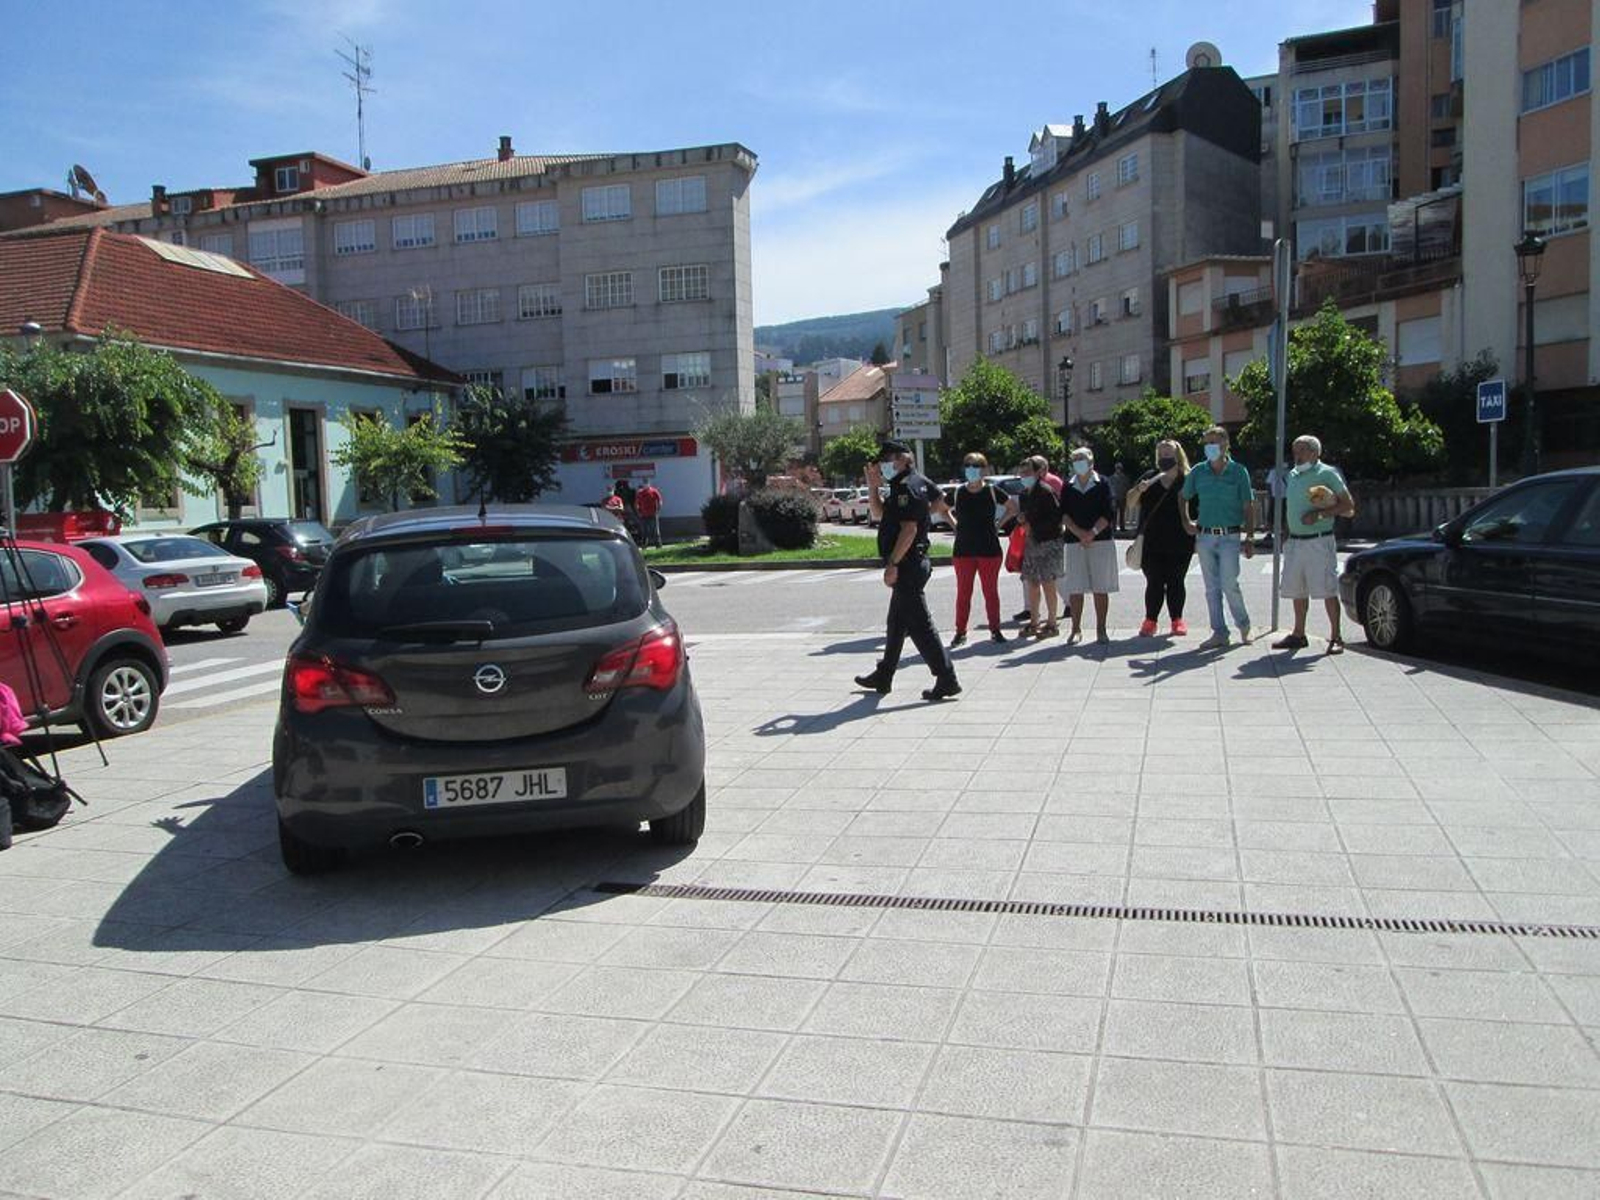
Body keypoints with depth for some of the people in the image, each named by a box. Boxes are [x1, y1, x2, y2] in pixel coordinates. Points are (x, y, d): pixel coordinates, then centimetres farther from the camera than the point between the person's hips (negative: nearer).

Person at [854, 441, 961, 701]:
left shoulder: (908, 488, -16)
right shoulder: (902, 486, 16)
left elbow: (909, 529, -24)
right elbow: (878, 514, 27)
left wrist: (892, 564, -25)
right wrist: (872, 486, 15)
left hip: (907, 565, -11)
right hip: (910, 565, 11)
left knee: (920, 625, -9)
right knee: (896, 624, 18)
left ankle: (946, 679, -7)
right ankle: (883, 677, 29)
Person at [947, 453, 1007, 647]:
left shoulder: (992, 491, -2)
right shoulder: (958, 492, 1)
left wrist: (998, 524, 3)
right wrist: (955, 525, 7)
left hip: (989, 550, -1)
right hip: (963, 551, 1)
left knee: (991, 591, 6)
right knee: (963, 592, 4)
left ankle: (995, 630, 16)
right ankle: (960, 632, 10)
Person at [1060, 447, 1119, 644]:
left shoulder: (1103, 483, 4)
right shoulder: (1068, 487, 10)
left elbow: (1109, 513, -3)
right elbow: (1064, 515, 3)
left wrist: (1093, 533, -15)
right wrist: (1080, 533, -12)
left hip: (1101, 540, -2)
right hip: (1075, 541, 2)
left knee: (1101, 588, 1)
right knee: (1074, 589, 0)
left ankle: (1101, 629, 9)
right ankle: (1076, 630, 9)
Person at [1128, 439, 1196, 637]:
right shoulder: (1150, 479, 7)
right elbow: (1130, 503, 8)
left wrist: (1194, 529, -4)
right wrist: (1139, 490, -11)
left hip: (1179, 544, -1)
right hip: (1152, 544, 1)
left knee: (1176, 583, 7)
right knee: (1154, 582, 2)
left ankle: (1177, 620, 16)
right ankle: (1150, 621, 8)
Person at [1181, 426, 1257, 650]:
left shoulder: (1238, 472, -1)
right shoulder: (1198, 472, 6)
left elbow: (1248, 507, 1)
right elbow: (1182, 497, 21)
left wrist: (1250, 538, -4)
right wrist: (1186, 522, 12)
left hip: (1230, 537, -3)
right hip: (1205, 537, 3)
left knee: (1229, 584, -9)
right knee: (1212, 588, 5)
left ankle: (1243, 624, 14)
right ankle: (1219, 633, 13)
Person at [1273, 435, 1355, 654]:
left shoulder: (1328, 474, -4)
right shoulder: (1292, 476, 16)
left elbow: (1349, 508, -6)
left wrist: (1320, 513, -16)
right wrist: (1286, 530, 12)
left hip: (1319, 541, -7)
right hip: (1294, 542, 7)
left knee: (1328, 591, -5)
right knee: (1298, 591, 10)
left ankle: (1335, 637, 0)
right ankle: (1298, 635, 20)